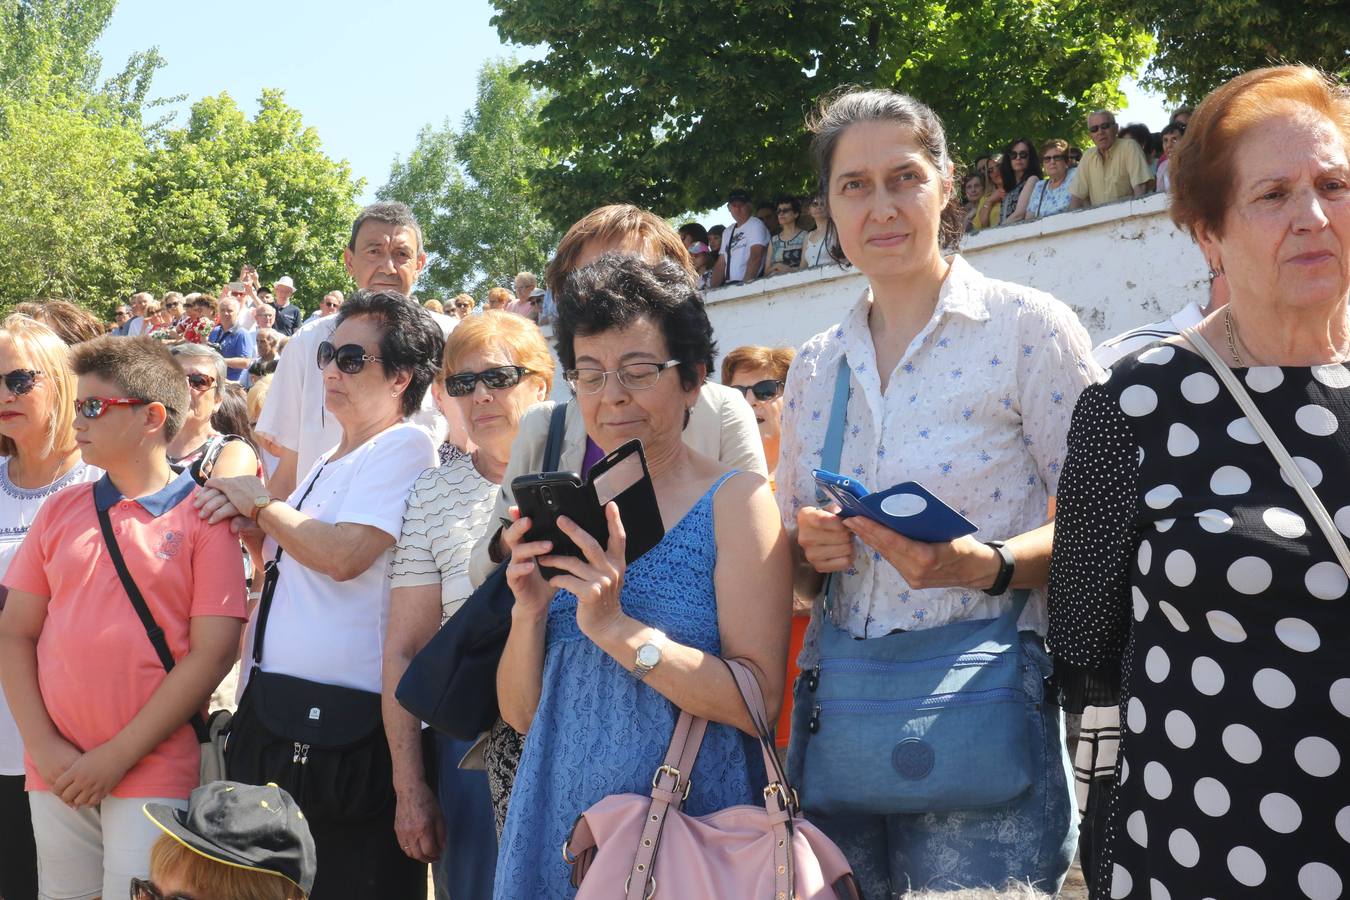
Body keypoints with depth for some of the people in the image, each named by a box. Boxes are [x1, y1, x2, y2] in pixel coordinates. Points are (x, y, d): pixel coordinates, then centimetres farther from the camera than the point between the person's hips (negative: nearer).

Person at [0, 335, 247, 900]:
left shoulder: (202, 516, -4)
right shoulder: (60, 511, 8)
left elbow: (213, 652, -9)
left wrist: (119, 757, -11)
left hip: (154, 775, -4)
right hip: (56, 774, 4)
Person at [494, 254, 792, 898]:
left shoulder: (735, 500, -6)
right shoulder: (565, 514, 8)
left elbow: (759, 701, -15)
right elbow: (521, 713, 7)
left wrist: (616, 629, -23)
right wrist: (529, 610, -11)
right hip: (557, 817, 4)